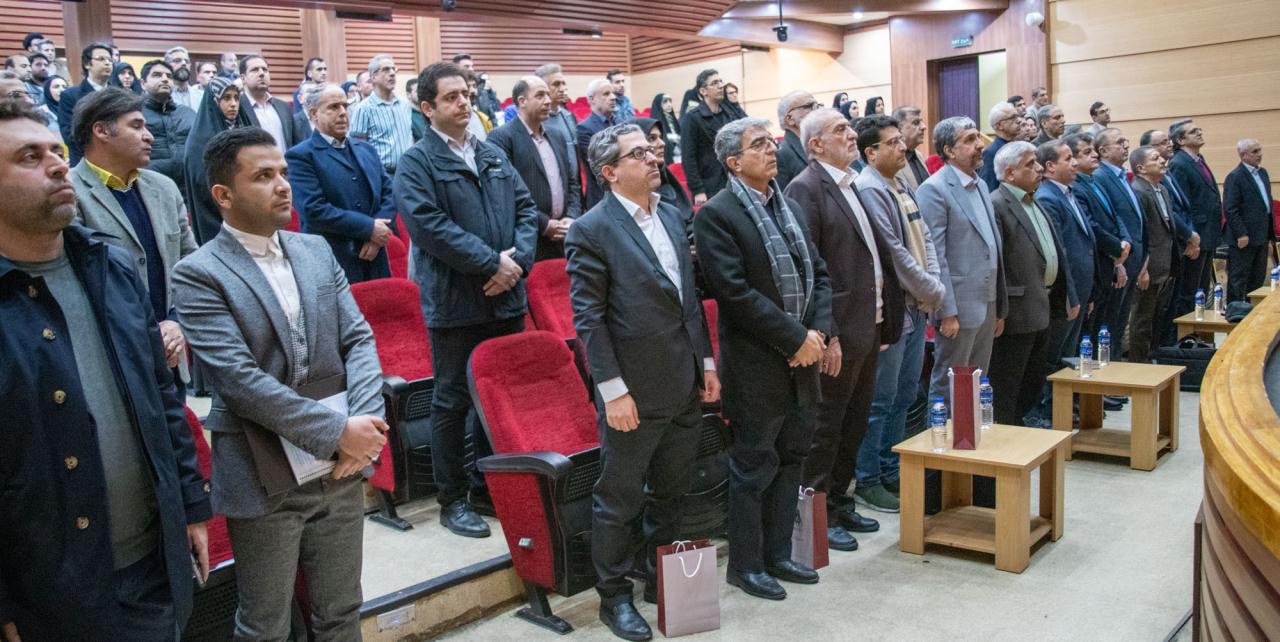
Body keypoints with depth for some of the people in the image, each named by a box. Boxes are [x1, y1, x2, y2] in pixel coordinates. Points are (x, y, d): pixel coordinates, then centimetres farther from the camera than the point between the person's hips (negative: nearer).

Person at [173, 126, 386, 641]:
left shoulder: (316, 250, 8)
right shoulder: (199, 274, -10)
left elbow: (358, 339, 3)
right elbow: (240, 379, -19)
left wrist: (363, 422, -13)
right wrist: (338, 432, -20)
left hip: (340, 466, 5)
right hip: (264, 479, -4)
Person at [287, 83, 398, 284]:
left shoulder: (366, 149, 15)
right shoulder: (300, 156, -5)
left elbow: (389, 192, 9)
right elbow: (313, 210, -15)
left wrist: (378, 234, -8)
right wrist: (369, 227, -14)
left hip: (374, 261, 6)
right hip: (331, 265, -5)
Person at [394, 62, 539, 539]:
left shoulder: (493, 156, 13)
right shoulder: (416, 163, -6)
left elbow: (526, 208, 10)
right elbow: (429, 226, -18)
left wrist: (517, 257, -8)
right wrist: (491, 263, -19)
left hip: (506, 298, 6)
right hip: (455, 302, -6)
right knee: (452, 402, 3)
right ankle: (453, 499, 15)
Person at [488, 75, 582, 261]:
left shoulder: (557, 137, 17)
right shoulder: (501, 137, -6)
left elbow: (571, 182, 20)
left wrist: (572, 218, 2)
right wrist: (544, 224, -14)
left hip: (562, 241, 6)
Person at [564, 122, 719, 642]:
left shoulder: (671, 215, 10)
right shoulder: (591, 231, -12)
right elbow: (588, 318, -14)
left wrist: (706, 361, 12)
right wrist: (613, 390, -17)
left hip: (685, 386, 7)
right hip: (635, 394, -7)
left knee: (671, 492, 19)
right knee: (620, 501, 8)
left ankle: (661, 580, 37)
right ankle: (614, 598, 25)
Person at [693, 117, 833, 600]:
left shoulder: (789, 207, 12)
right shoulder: (716, 214, -11)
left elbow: (819, 274, 12)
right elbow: (736, 292, -19)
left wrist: (818, 330, -5)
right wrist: (795, 339, -17)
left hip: (800, 360, 8)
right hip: (756, 365, -7)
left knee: (790, 460, 16)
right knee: (754, 466, 4)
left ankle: (777, 555, 31)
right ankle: (745, 565, 21)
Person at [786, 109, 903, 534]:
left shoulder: (855, 185, 14)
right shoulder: (806, 188, -12)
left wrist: (883, 321, 11)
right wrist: (825, 335, -22)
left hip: (869, 326, 9)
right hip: (838, 332, -9)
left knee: (854, 424, 17)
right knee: (825, 428, 3)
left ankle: (839, 503, 31)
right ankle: (816, 515, 16)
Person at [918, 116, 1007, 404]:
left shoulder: (980, 185, 15)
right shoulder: (934, 189, -11)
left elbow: (993, 247, 17)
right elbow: (934, 255, -16)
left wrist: (1000, 307, 15)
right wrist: (947, 312, -19)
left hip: (987, 305, 8)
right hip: (959, 307, -8)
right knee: (949, 389, 1)